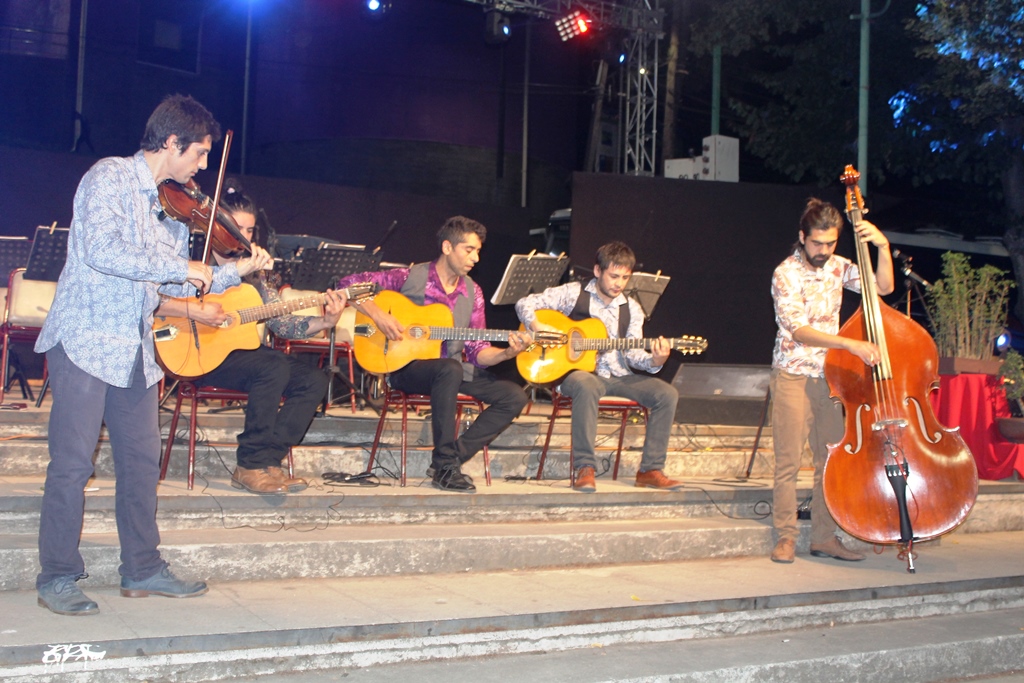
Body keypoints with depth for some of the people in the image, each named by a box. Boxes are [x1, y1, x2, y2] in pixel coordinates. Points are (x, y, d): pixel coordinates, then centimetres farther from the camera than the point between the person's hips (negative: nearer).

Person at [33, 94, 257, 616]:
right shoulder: (110, 177, -8)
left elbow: (177, 286, 16)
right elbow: (102, 250, -24)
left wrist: (240, 270, 9)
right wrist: (182, 267, -20)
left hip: (134, 348, 7)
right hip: (85, 338, -7)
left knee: (142, 459, 10)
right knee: (72, 462, -5)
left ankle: (142, 568, 20)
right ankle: (57, 578, 6)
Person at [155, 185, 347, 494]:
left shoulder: (255, 269, 12)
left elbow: (282, 323, 8)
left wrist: (325, 321, -7)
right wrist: (194, 310, -28)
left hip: (240, 350, 7)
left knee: (313, 379, -10)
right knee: (274, 366, -29)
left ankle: (267, 460, -13)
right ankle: (251, 466, -20)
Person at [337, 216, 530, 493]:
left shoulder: (473, 292, 8)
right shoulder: (410, 277, -6)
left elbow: (477, 352, 6)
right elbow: (348, 284, -7)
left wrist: (508, 353, -14)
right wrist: (378, 315, -21)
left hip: (452, 370, 6)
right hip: (404, 366, -6)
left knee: (515, 396, -12)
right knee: (450, 369, -39)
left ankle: (452, 458, -12)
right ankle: (445, 467, -29)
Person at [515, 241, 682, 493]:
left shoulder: (631, 309, 10)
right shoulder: (573, 293, -2)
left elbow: (632, 354, 4)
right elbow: (525, 304, -3)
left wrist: (654, 361, -17)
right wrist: (538, 328, -21)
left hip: (617, 375, 5)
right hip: (576, 370, -5)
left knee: (667, 393, -16)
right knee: (587, 387, -42)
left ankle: (650, 470, -11)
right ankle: (585, 468, -33)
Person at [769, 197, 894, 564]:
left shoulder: (837, 266, 6)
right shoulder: (786, 273, -12)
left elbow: (883, 286, 5)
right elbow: (799, 330, -21)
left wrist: (883, 247, -10)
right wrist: (851, 344, -29)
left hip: (829, 375, 5)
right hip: (793, 375, -5)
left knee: (830, 460, 5)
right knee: (788, 460, -3)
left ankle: (824, 537, 14)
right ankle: (786, 536, 7)